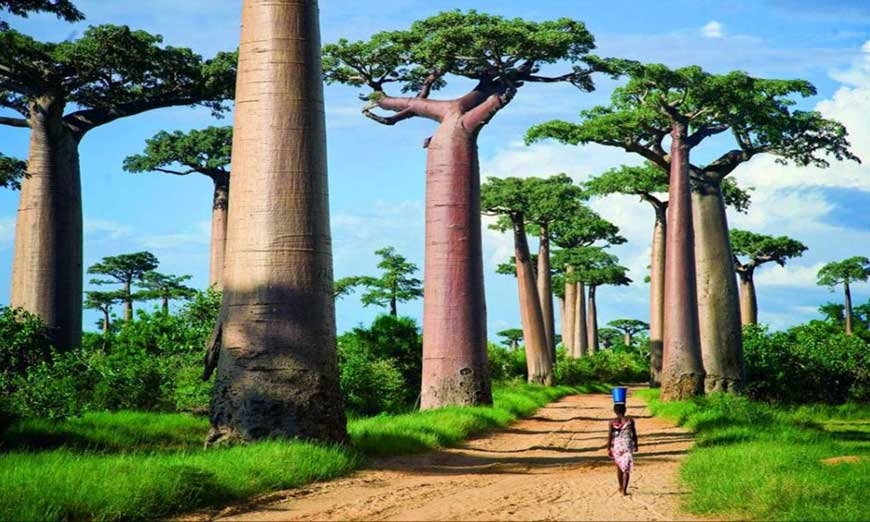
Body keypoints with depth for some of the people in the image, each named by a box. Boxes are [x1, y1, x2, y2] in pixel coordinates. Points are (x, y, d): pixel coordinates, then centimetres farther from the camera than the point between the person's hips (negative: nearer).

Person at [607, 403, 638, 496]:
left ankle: (621, 486, 37)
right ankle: (624, 490, -9)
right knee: (626, 468, 1)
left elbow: (609, 436, -7)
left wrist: (608, 449, -2)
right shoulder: (630, 420, -4)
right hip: (627, 446, -2)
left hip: (616, 446, 2)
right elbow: (634, 434, 2)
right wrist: (636, 445, 15)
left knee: (619, 467, 22)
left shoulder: (612, 422, -4)